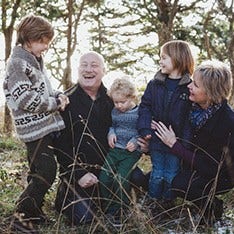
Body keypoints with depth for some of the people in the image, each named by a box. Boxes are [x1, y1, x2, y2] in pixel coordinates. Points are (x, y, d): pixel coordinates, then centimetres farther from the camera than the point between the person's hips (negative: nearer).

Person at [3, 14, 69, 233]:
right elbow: (26, 99, -21)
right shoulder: (17, 63, -14)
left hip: (43, 126, 9)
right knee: (46, 171, -10)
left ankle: (33, 212, 26)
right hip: (35, 128, -9)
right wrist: (56, 103, -13)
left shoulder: (34, 60, 14)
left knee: (39, 172, 15)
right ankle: (22, 215, -2)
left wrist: (58, 95, 2)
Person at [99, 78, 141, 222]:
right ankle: (107, 209, 8)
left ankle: (118, 213, -3)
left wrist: (136, 141, -17)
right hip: (115, 149, 5)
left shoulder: (139, 113, -4)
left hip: (132, 151, -5)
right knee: (104, 177, -8)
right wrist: (111, 133, 3)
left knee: (121, 178, -18)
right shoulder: (115, 112, 11)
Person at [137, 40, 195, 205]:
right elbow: (145, 107, 2)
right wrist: (145, 129, -12)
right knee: (157, 174, 13)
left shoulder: (189, 87, -8)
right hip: (156, 139, 2)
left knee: (171, 175, 10)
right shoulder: (155, 84, 2)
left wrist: (185, 139, -19)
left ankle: (168, 203, 27)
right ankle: (153, 202, 27)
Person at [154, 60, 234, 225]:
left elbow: (209, 167, -29)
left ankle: (212, 207, -1)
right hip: (195, 164, 7)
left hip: (219, 175, -7)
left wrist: (174, 144, -26)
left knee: (181, 185, -30)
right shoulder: (195, 107, -11)